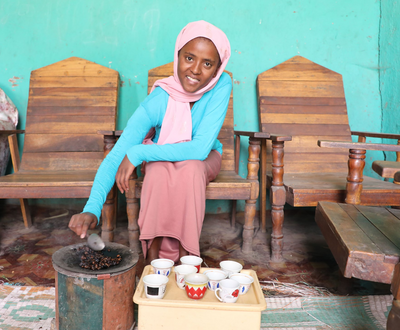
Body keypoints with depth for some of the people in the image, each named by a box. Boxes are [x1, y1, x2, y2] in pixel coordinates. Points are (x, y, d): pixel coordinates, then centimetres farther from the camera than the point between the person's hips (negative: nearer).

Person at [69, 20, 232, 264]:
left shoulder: (222, 86, -27)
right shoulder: (158, 102, -29)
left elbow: (200, 148, -34)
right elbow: (116, 156, -33)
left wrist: (138, 153, -35)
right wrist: (92, 208, -48)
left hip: (204, 161, 1)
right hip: (160, 160, 0)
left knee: (190, 166, -34)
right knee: (160, 168, -35)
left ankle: (186, 256, -22)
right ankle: (153, 254, -19)